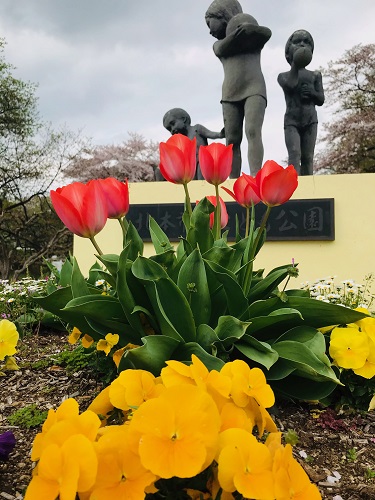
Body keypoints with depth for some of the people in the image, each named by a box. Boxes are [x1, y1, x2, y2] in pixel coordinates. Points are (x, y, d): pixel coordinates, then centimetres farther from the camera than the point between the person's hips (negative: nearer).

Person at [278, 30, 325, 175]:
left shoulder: (315, 75, 16)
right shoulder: (283, 76, 11)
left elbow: (321, 100, 8)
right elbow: (291, 86, -11)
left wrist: (311, 92, -11)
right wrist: (295, 65, -10)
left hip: (310, 120, 2)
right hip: (291, 121, -2)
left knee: (307, 157, -7)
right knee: (294, 154, -20)